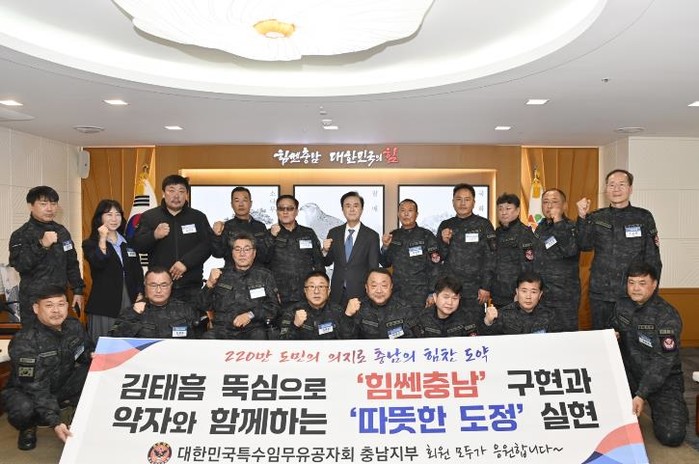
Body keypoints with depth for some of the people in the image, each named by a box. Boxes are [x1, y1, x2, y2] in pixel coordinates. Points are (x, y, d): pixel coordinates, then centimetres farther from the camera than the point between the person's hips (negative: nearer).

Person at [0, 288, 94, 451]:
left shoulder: (74, 326, -11)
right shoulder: (25, 341, -27)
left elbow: (86, 350, 9)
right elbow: (36, 387, -31)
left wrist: (92, 355, -17)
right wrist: (54, 422, -39)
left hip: (63, 385, 4)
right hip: (26, 390, -4)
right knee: (24, 409, -38)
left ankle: (67, 404, 5)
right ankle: (28, 428, 0)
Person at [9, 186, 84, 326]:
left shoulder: (62, 232, 10)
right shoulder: (21, 235, -6)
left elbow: (72, 264, 15)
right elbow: (19, 265, -20)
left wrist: (78, 290, 10)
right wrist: (41, 245, -30)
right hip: (33, 301, -5)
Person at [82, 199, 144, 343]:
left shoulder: (129, 243, 14)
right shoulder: (90, 244, 3)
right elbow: (99, 264, -16)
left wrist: (140, 295, 4)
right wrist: (103, 239, -14)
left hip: (130, 302, 3)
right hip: (104, 304, -3)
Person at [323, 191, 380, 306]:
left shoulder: (371, 236, -5)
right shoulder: (334, 233, 4)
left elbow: (373, 269, -2)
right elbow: (327, 262, 10)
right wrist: (325, 251, -11)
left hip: (360, 293, -2)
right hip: (337, 293, 2)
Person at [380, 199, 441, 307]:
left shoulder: (427, 236, -3)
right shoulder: (393, 236, 7)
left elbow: (434, 268, -4)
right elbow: (385, 264, 12)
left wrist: (432, 294, -8)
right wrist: (385, 246, -5)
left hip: (419, 294, -3)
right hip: (396, 292, 3)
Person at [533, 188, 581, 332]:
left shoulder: (571, 228, -5)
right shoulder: (540, 229, 14)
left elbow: (570, 250, -25)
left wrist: (558, 221, -21)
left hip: (563, 298, -6)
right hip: (538, 296, 6)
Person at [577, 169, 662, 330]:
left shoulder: (643, 217, 3)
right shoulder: (596, 218, 6)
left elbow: (653, 259, 4)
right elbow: (585, 245, -7)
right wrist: (582, 217, -18)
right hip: (600, 294, 1)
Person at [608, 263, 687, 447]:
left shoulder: (667, 316, -18)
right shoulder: (621, 305, -1)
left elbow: (663, 361, -22)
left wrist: (641, 395, -27)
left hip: (664, 379, -4)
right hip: (629, 373, 4)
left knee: (672, 436, -20)